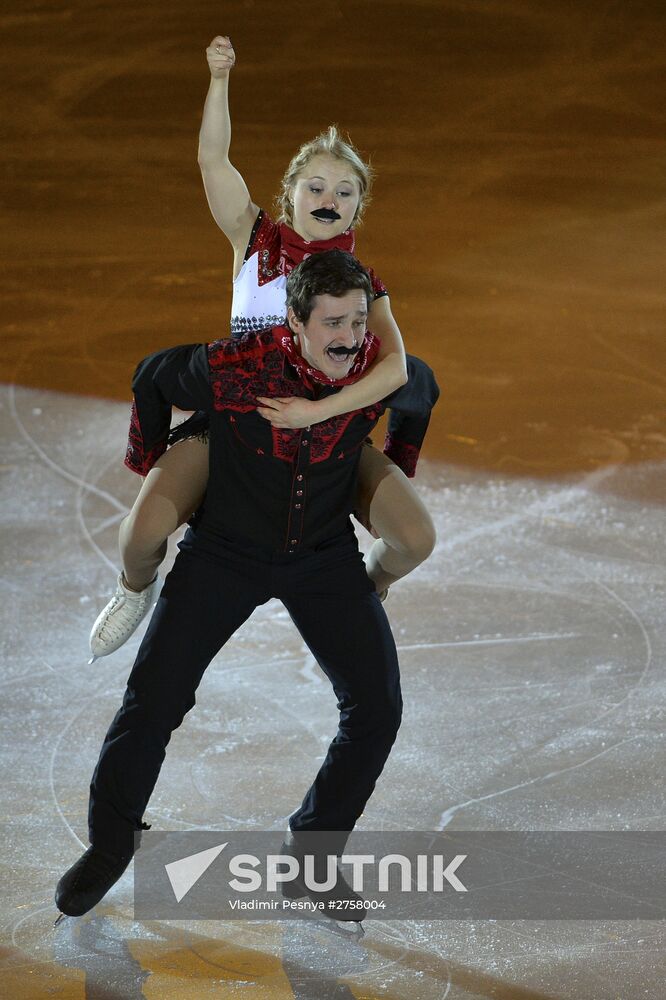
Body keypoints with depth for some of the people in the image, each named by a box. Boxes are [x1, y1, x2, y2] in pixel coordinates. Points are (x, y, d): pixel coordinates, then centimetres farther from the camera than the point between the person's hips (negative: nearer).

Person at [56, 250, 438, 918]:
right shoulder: (232, 369, -26)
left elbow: (421, 395, 9)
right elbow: (153, 378, -3)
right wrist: (149, 466, 12)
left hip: (325, 556, 2)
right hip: (226, 551, -2)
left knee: (376, 708, -6)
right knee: (152, 700, -4)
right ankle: (109, 846, 18)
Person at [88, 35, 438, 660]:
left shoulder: (361, 283, -3)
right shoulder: (257, 239, -1)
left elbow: (394, 367, -21)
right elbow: (212, 159, -15)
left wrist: (316, 411, -34)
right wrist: (220, 79, -28)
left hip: (324, 425, 1)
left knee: (416, 538, -18)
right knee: (144, 530, -25)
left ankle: (370, 587, 22)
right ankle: (138, 588, 16)